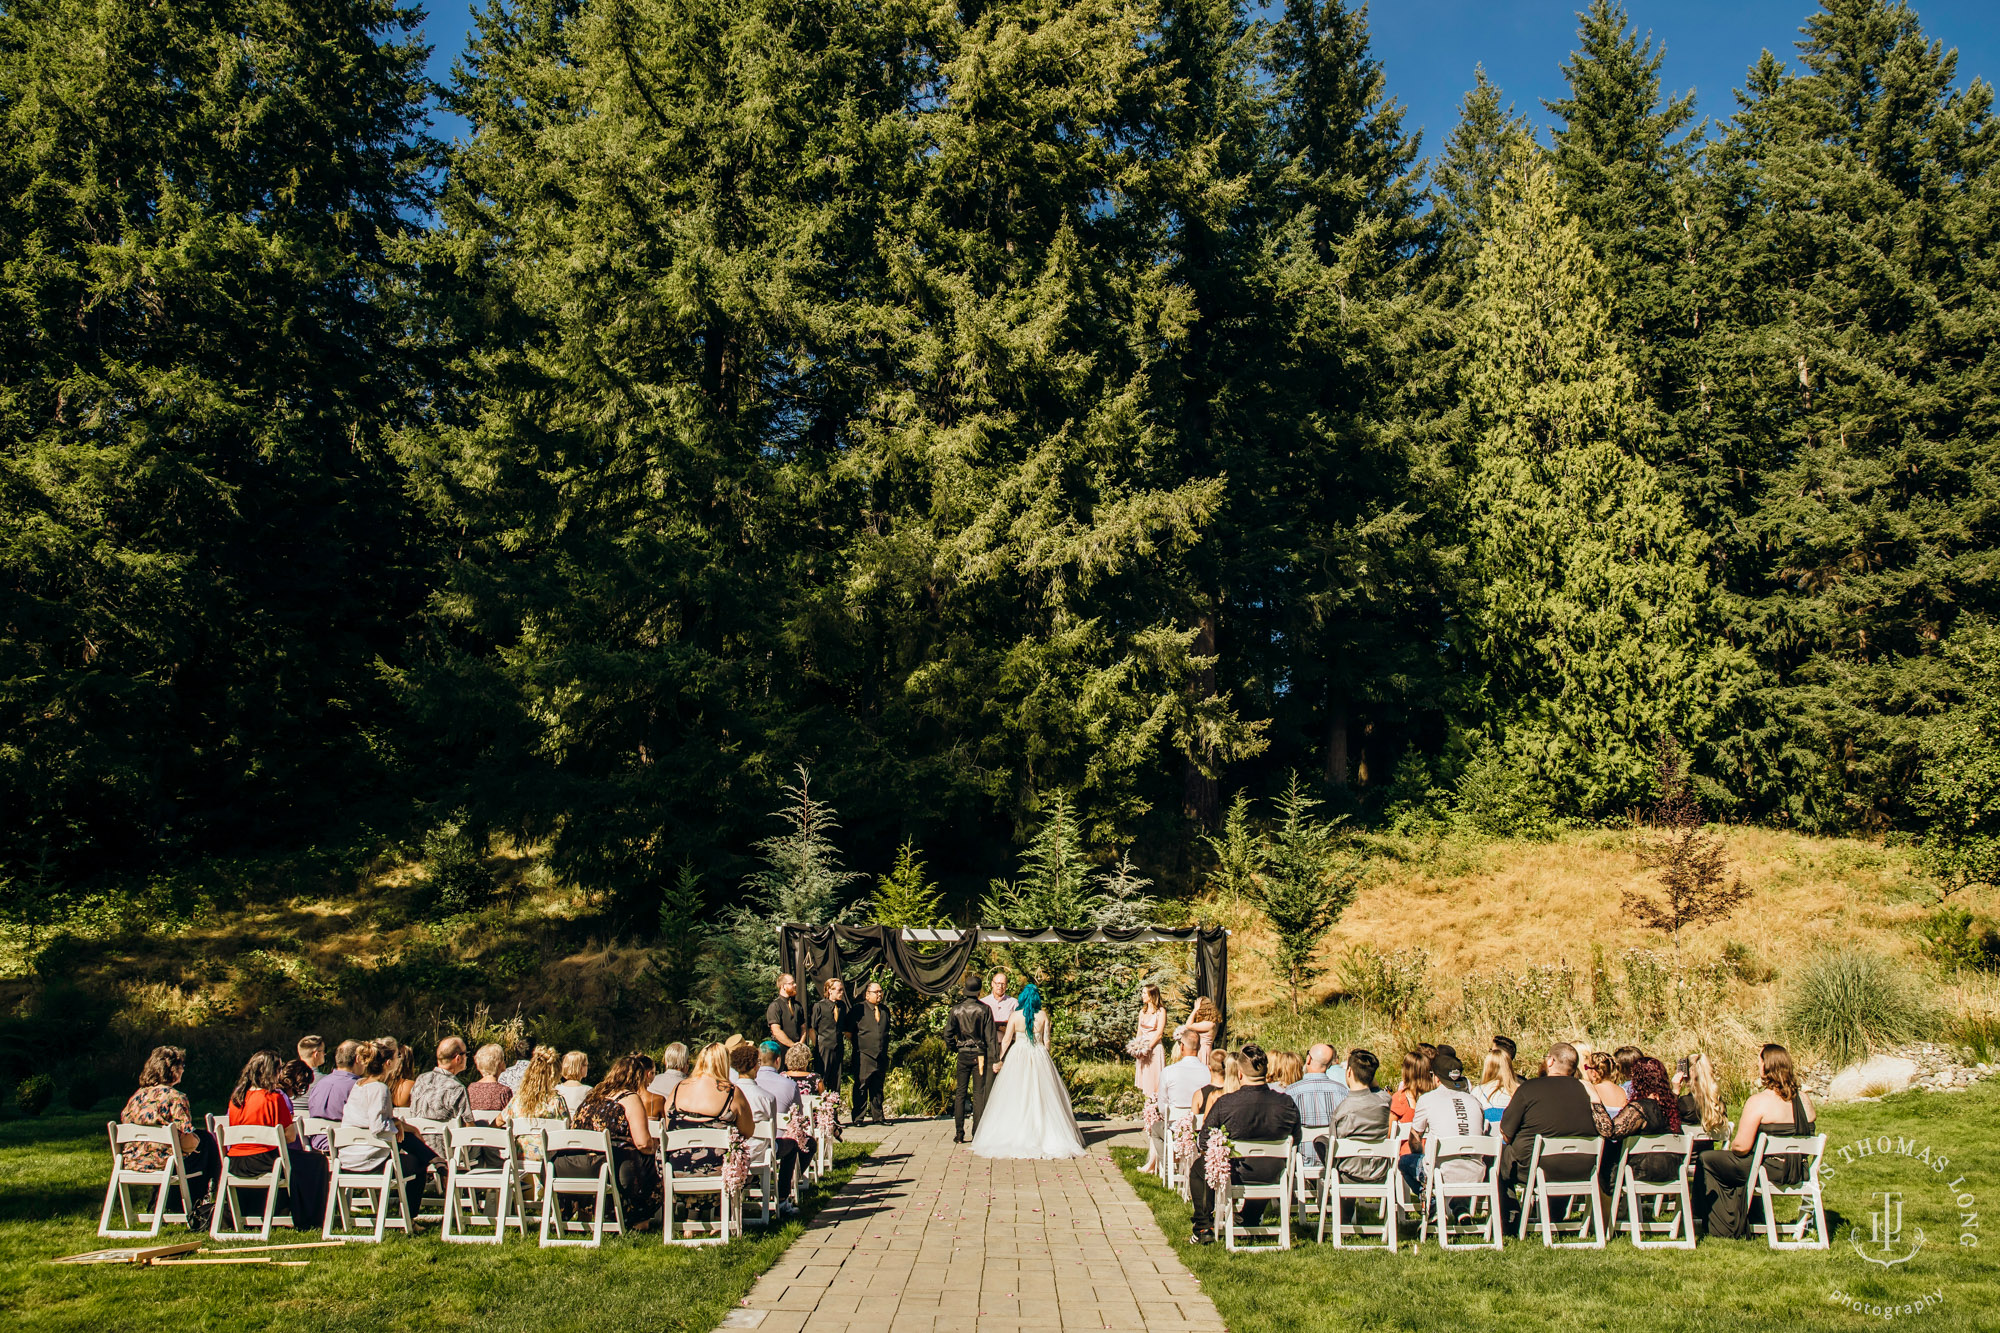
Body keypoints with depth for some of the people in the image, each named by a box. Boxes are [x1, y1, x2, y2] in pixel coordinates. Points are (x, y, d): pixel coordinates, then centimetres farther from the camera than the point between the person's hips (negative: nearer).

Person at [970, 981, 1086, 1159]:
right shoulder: (1043, 1015, -4)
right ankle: (1047, 1136, 8)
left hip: (1018, 1058, -1)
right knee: (1039, 1098, 7)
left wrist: (1000, 1058, 6)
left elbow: (1006, 1040, -4)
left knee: (1015, 1098, 4)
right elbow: (1046, 1040, 1)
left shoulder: (1016, 1016, -7)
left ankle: (1014, 1138, 4)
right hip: (1039, 1057, 1)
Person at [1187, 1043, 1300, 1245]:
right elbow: (1294, 1140, 0)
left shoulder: (1224, 1103, -22)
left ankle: (1205, 1228, 33)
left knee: (1198, 1169, 29)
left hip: (1234, 1175, -3)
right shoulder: (1287, 1103, -15)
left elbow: (1204, 1144, -12)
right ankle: (1252, 1223, 52)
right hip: (1272, 1177, 3)